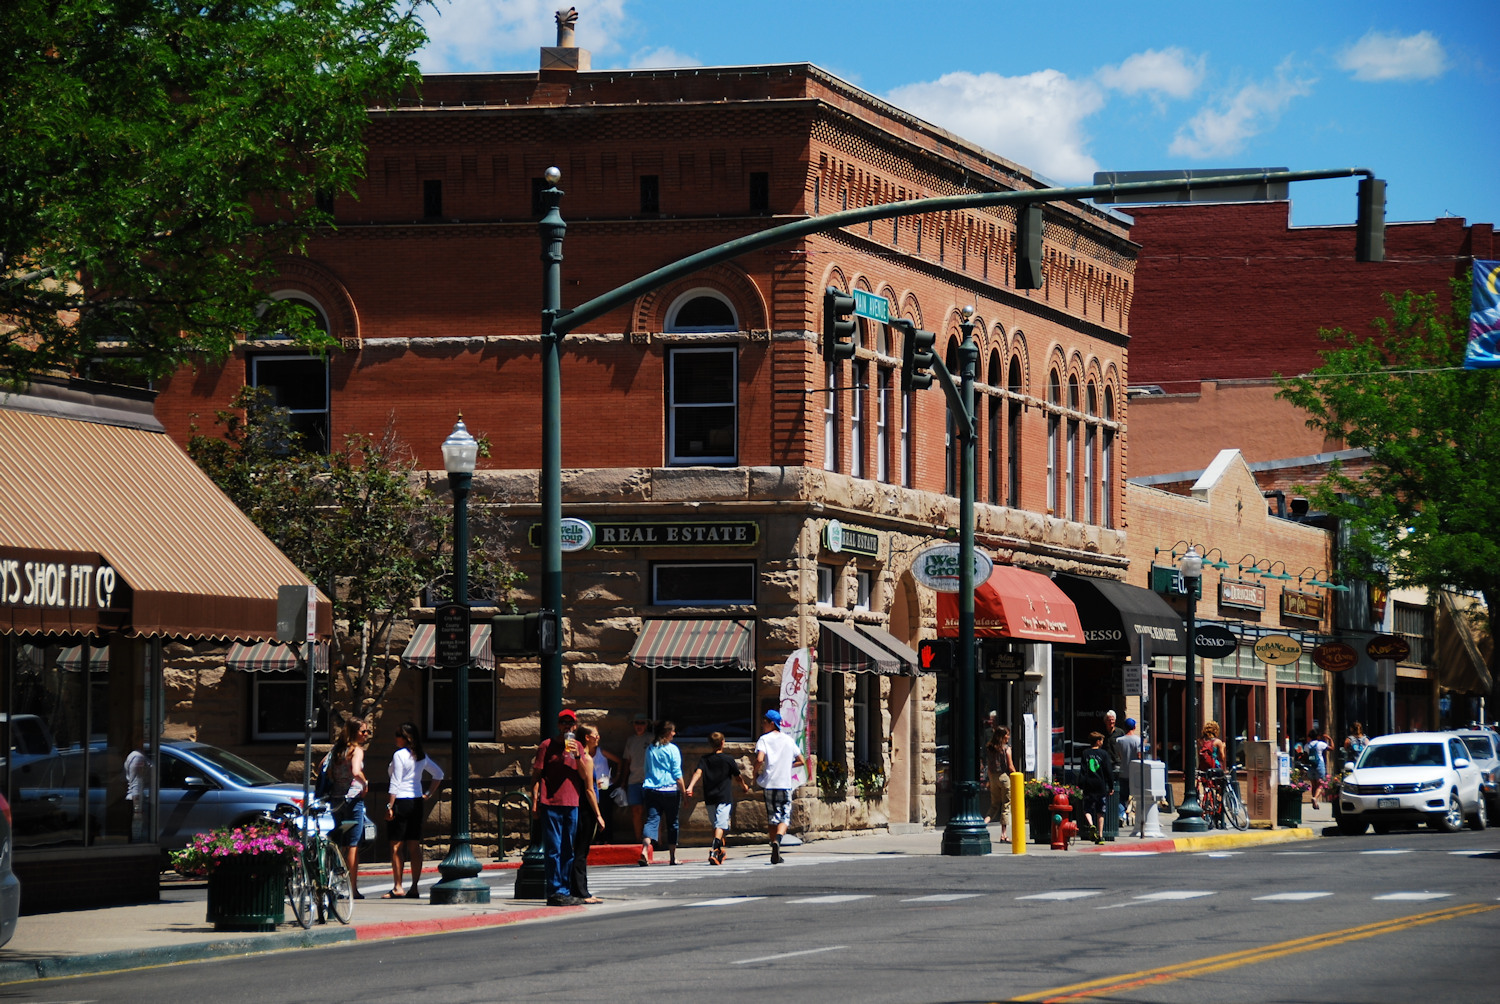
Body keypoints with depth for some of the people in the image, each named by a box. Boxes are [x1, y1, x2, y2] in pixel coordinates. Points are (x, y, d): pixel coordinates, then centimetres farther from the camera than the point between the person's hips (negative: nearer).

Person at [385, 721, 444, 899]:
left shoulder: (399, 755, -11)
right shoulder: (422, 756, 10)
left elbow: (395, 783, -15)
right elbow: (438, 774, 20)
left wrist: (389, 806, -13)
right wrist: (428, 794, 19)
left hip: (401, 801, -7)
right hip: (417, 802, 7)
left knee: (396, 846, -2)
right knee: (415, 846, 7)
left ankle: (397, 887, -4)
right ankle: (414, 887, 6)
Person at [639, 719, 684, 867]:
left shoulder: (650, 749, 10)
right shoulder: (672, 749, -5)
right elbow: (677, 774, -6)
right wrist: (683, 792, -2)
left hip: (650, 789, 3)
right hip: (670, 790, -3)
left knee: (651, 820, -3)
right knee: (672, 822, 9)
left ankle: (644, 850, -26)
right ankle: (672, 857, 15)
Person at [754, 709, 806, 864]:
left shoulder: (764, 739, -1)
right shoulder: (789, 740, 11)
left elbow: (759, 759, -18)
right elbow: (802, 761, 13)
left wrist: (756, 773, -1)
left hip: (769, 783, -1)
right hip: (785, 784, 1)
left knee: (772, 817, 9)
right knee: (784, 816, 2)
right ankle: (777, 839, -26)